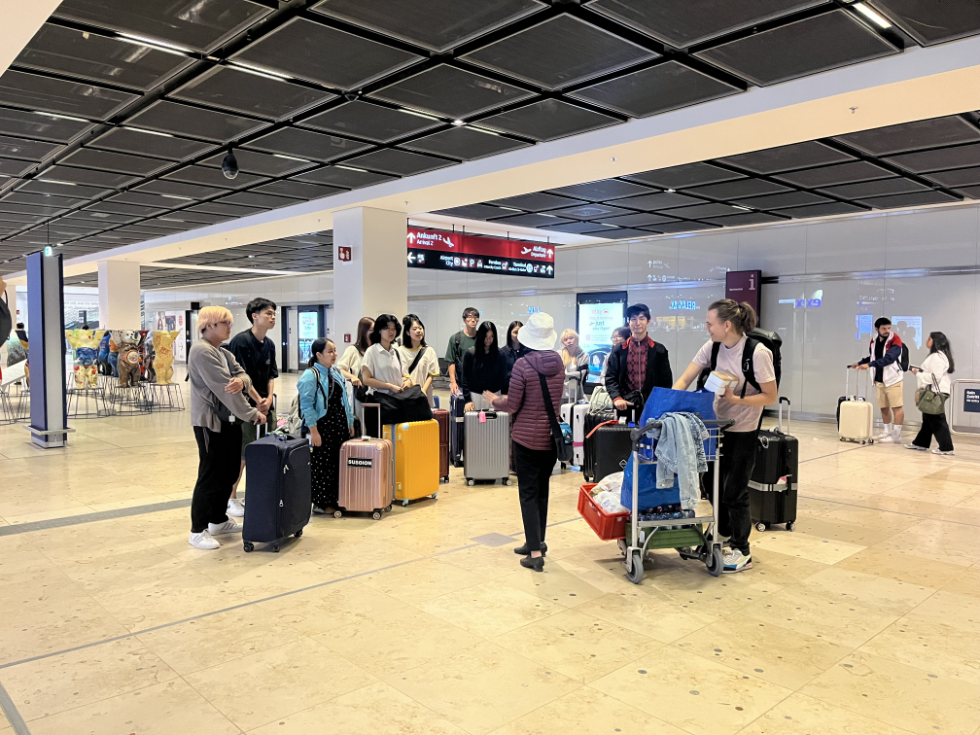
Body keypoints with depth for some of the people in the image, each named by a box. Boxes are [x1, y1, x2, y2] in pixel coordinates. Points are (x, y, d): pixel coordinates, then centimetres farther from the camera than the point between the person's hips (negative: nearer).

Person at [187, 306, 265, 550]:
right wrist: (252, 414, -17)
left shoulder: (224, 353, 15)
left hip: (229, 420, 9)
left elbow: (243, 375, 5)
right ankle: (198, 531, 7)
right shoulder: (202, 351, -14)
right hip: (210, 422, -9)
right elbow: (223, 388, -19)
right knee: (210, 476, -3)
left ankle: (218, 521, 28)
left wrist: (241, 381, -21)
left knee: (229, 473, 14)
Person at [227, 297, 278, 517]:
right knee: (242, 454, -2)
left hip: (265, 403, 7)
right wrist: (258, 401, -14)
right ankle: (231, 498, 12)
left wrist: (269, 398, -3)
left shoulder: (269, 344, 9)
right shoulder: (241, 341, -13)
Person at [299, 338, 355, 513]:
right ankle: (321, 503, 12)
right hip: (322, 426, -7)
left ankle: (335, 499, 19)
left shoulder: (337, 374, 13)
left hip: (340, 426, 7)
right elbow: (307, 405, -15)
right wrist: (313, 431, -18)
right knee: (323, 466, 0)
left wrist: (350, 423, 15)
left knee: (340, 463, 8)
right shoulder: (310, 376, -11)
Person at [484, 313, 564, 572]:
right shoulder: (558, 362, 2)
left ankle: (535, 553, -1)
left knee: (528, 493, 1)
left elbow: (512, 405, -12)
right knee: (542, 489, 19)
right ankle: (537, 541, 32)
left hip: (527, 436, -5)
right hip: (552, 435, 6)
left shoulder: (523, 364, -16)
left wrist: (492, 399, 8)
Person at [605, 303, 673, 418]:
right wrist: (616, 398, -14)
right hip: (625, 406, 1)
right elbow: (610, 378, 4)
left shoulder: (659, 350, 9)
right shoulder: (619, 351, 9)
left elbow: (666, 380, 8)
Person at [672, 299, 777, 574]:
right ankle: (723, 531, 38)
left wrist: (737, 399, -27)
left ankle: (742, 552, 16)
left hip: (744, 431, -6)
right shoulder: (712, 346, -5)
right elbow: (684, 380, -5)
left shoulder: (757, 353, -21)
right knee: (715, 482, 16)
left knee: (735, 490, 0)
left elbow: (771, 397, -15)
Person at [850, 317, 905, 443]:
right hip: (879, 380, 6)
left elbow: (889, 358, -25)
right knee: (884, 407, 12)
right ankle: (887, 432, 24)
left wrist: (869, 365, -31)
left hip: (893, 379, -6)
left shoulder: (895, 340, -12)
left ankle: (897, 435, 0)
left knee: (896, 407, -4)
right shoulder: (873, 342, 8)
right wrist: (860, 363, 8)